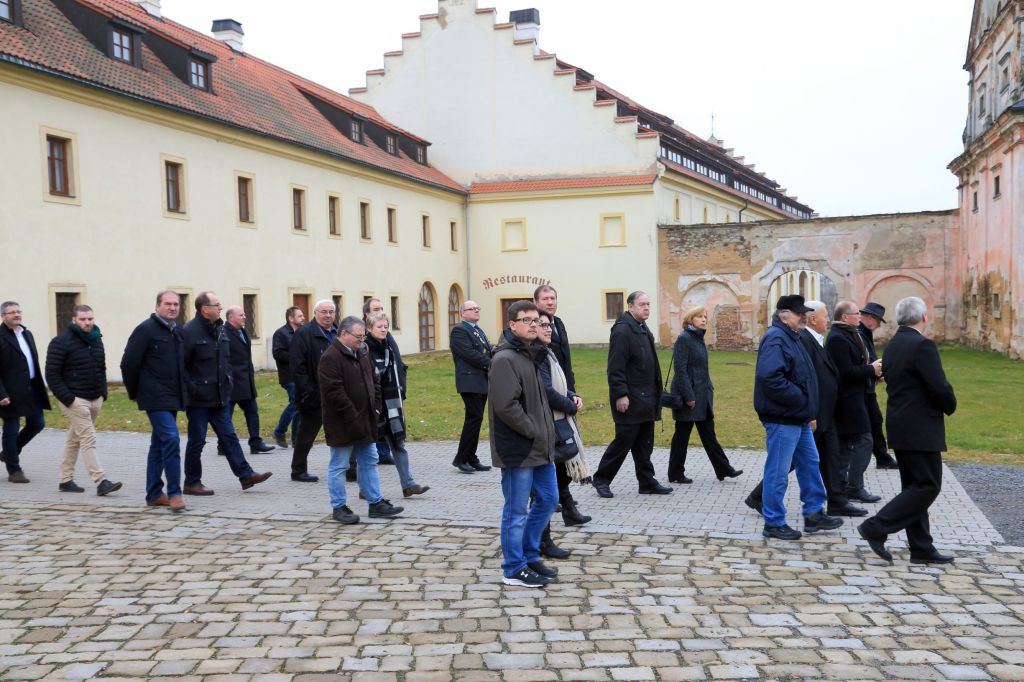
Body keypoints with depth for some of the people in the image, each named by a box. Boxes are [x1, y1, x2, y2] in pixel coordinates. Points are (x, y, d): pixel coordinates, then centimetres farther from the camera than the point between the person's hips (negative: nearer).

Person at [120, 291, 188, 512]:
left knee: (159, 444, 13)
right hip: (156, 398, -8)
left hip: (172, 398, 8)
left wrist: (182, 392, 16)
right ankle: (174, 493, -12)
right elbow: (128, 363, -9)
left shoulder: (178, 332, 13)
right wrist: (134, 393, -2)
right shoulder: (146, 329, -9)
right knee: (171, 439, -16)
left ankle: (154, 494, 20)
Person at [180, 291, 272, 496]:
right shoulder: (190, 331, -15)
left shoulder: (219, 329, 10)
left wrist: (228, 380, 13)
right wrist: (191, 388, -18)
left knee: (229, 436, 8)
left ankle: (245, 475, 9)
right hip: (199, 398, -7)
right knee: (196, 441, 3)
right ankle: (191, 483, 14)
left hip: (220, 396, 7)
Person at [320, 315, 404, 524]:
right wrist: (353, 416, -21)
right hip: (342, 424, -9)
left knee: (369, 462, 13)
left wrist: (376, 407, 7)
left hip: (365, 421, 9)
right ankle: (338, 507, 12)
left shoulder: (362, 353, 11)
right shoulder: (330, 358, -17)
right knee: (339, 466, 2)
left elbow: (374, 380, 19)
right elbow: (334, 392, -23)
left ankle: (376, 503, 20)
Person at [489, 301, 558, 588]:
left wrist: (546, 433, 11)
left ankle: (530, 555, 31)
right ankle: (514, 569, 15)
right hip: (517, 450, -9)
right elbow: (506, 406, -24)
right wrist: (534, 431, -17)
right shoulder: (505, 359, -16)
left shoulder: (532, 355, 14)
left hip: (541, 448, 9)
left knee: (548, 500, 17)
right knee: (517, 510, 2)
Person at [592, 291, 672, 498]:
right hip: (630, 400, -9)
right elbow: (615, 368, -20)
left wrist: (655, 392, 19)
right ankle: (601, 479, 11)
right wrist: (621, 395, -22)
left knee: (644, 444, 13)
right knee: (624, 440, -2)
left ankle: (647, 482, 19)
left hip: (646, 399, 9)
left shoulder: (643, 329, 16)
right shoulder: (622, 331, -15)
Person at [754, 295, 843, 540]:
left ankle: (814, 514, 28)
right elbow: (770, 377, -30)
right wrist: (800, 400, -21)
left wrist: (808, 411, 18)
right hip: (782, 419, -11)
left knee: (810, 464, 17)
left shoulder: (790, 338, 16)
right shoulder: (775, 339, -17)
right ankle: (773, 523, 9)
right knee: (778, 471, -1)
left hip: (798, 419, 11)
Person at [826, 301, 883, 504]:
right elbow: (846, 372, -24)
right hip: (848, 398, -11)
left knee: (845, 443, 14)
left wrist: (873, 369, 5)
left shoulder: (847, 335, 15)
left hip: (851, 398, 11)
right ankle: (855, 487, -2)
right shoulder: (838, 338, -18)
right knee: (863, 441, -7)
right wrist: (871, 369, -14)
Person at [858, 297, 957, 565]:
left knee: (914, 487, 13)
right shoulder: (923, 345, -16)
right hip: (920, 429, -9)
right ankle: (876, 528, -7)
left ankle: (921, 548, 18)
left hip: (901, 426, 9)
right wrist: (950, 406, 1)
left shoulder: (893, 345, 11)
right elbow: (940, 388, -21)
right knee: (928, 486, -3)